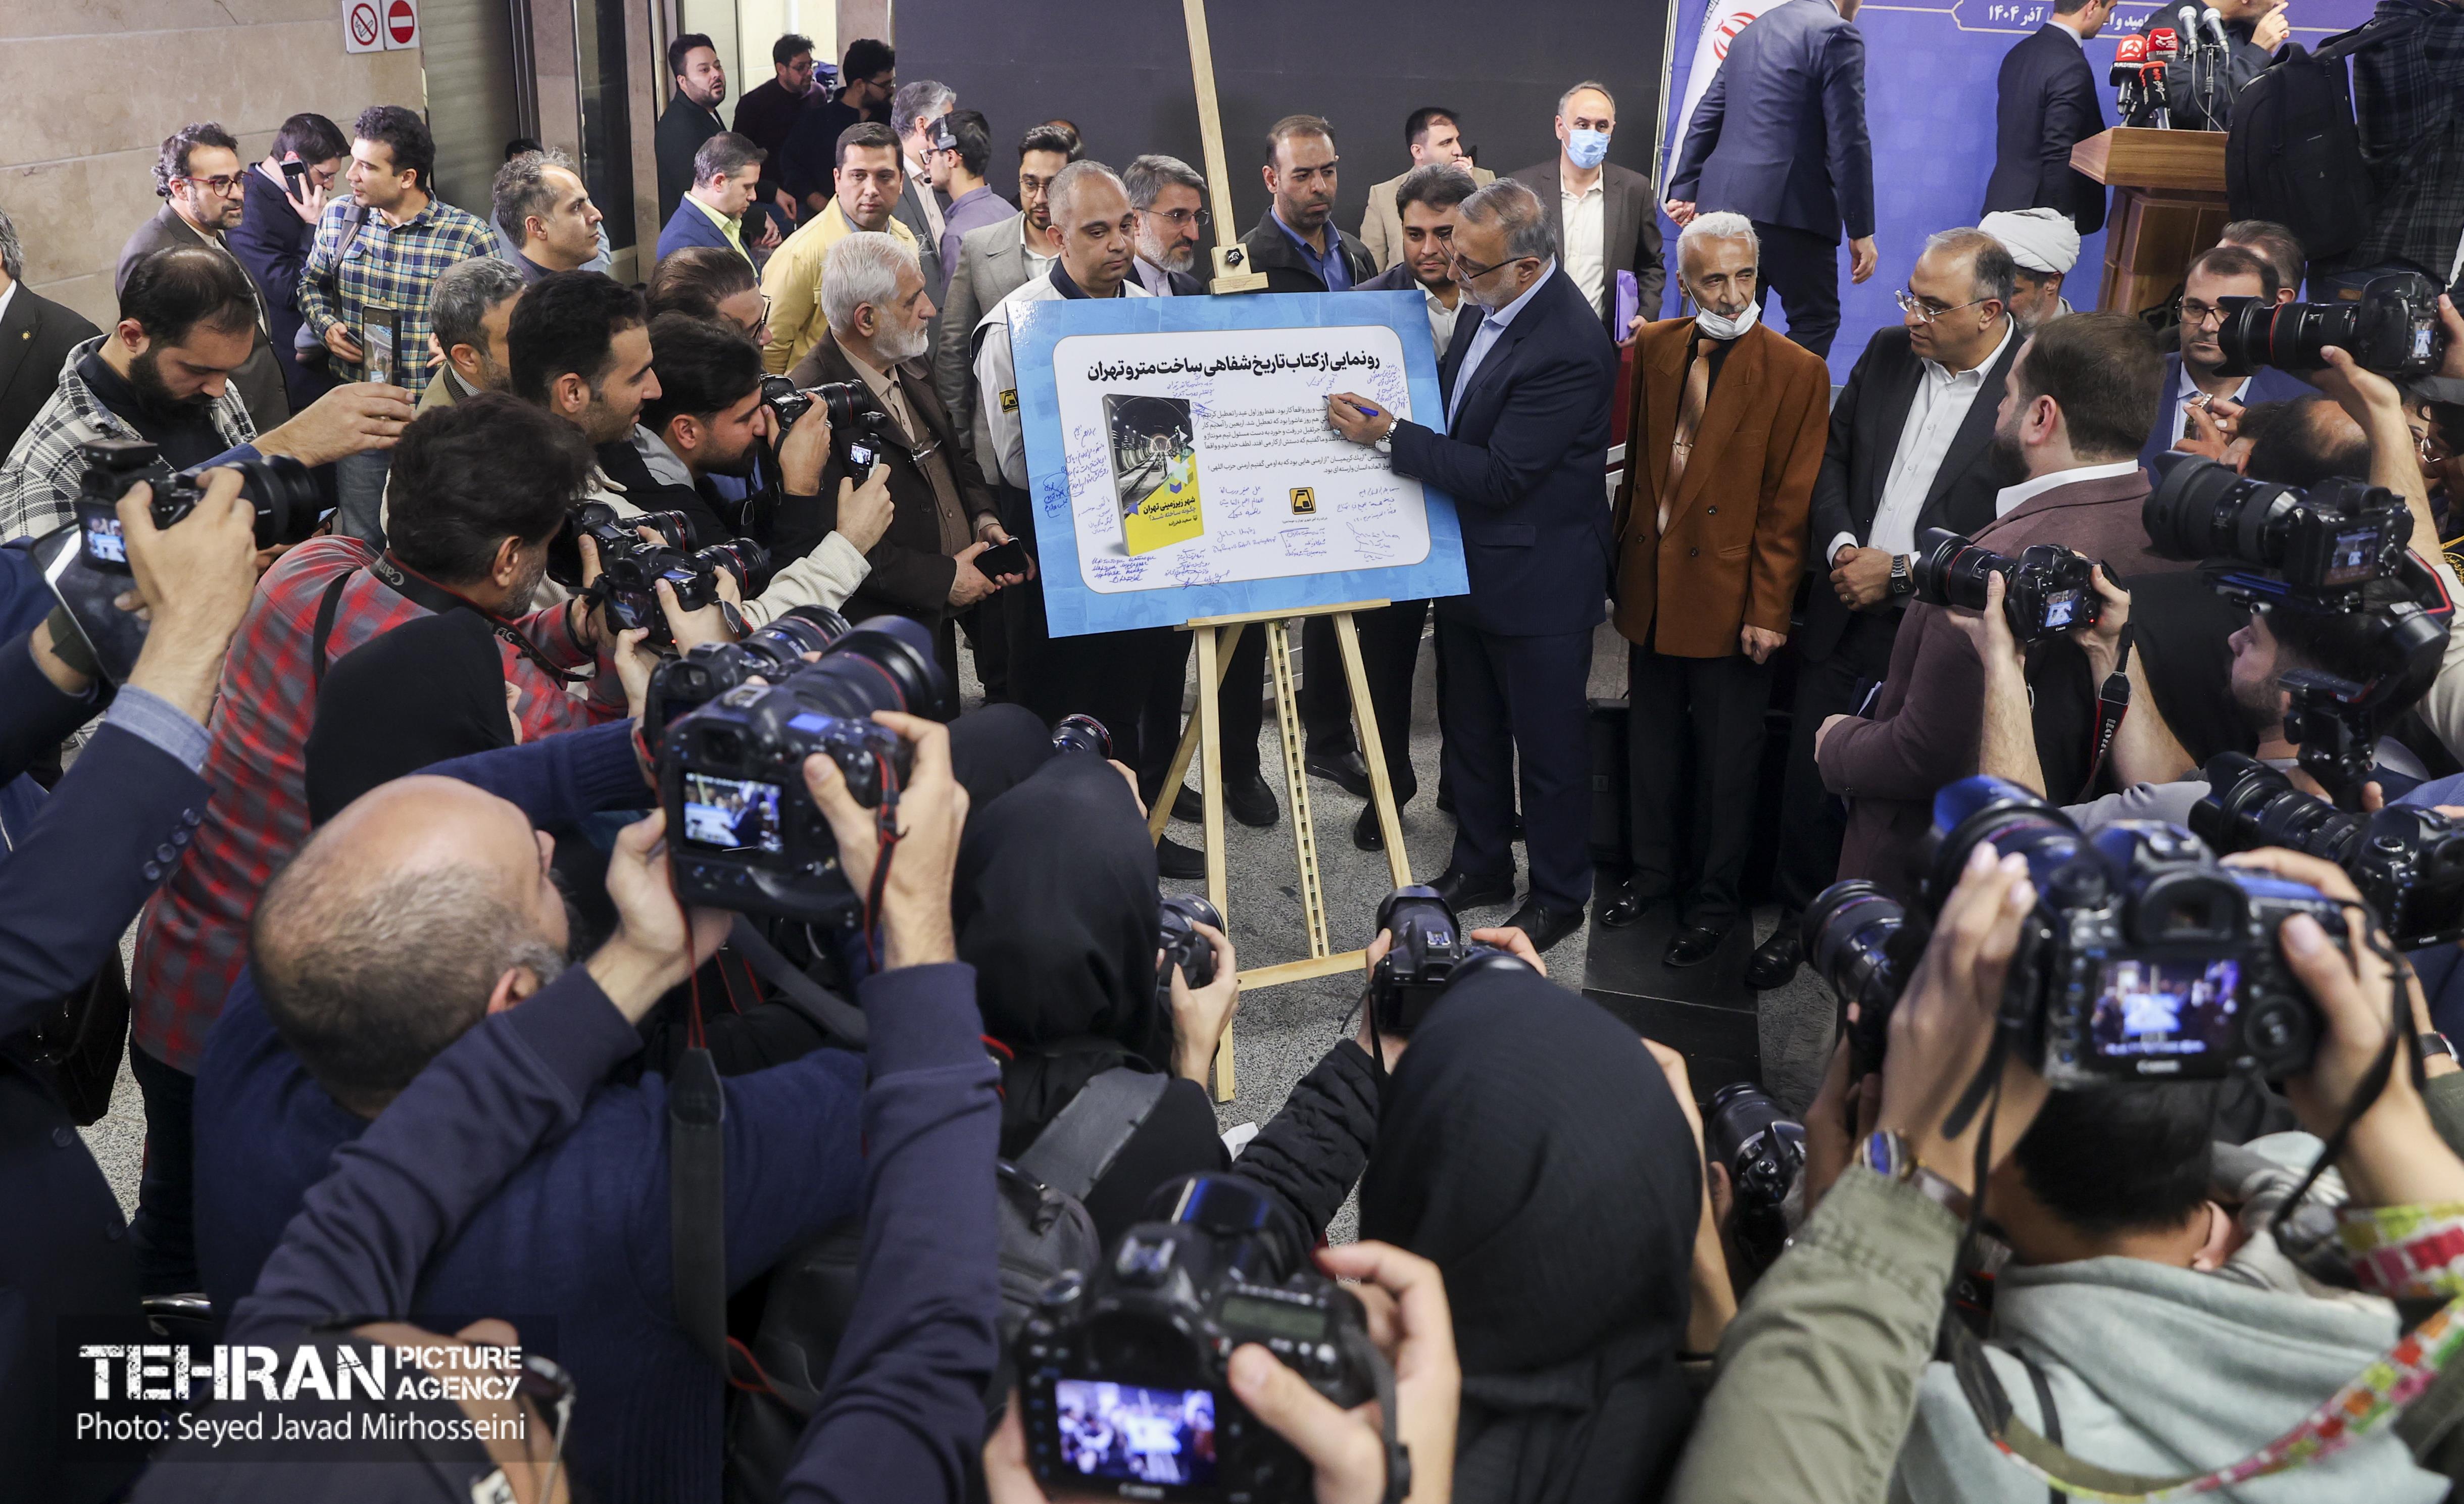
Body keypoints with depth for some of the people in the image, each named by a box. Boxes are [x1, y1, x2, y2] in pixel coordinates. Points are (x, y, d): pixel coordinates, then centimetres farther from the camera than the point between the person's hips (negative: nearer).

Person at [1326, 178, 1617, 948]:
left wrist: (1390, 434, -24)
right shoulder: (1494, 307, 0)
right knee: (1470, 733, 22)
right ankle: (1481, 866, 40)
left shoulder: (1569, 349, -28)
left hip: (1536, 582, -9)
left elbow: (1500, 476, -27)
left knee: (1547, 747, 8)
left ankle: (1559, 896, 26)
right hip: (1472, 566, 9)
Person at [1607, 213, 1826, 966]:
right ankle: (1654, 871, 37)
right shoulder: (1654, 347, 3)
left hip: (1729, 598, -5)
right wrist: (1625, 557, 8)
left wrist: (1768, 610, -13)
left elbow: (1789, 504, -12)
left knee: (1726, 759, 8)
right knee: (1651, 742, 19)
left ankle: (1714, 898, 24)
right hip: (1651, 586, 5)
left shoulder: (1796, 373, -11)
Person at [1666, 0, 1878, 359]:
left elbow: (1705, 118, 18)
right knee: (1816, 321, 3)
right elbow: (1848, 141, -11)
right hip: (1790, 208, -7)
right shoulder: (1837, 35, -6)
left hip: (1723, 202, 7)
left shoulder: (1752, 33, 18)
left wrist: (1685, 190, 21)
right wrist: (1861, 231, -9)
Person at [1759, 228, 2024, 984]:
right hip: (1843, 624, 5)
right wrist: (1840, 544, -5)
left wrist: (1903, 572, -16)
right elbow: (1832, 454, 12)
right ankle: (1798, 921, 32)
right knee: (1809, 786, 12)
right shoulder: (1888, 351, 3)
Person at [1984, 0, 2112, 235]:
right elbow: (2057, 157, -22)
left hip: (2006, 203, 9)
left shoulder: (2020, 51, 9)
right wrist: (2062, 222, -18)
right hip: (2040, 211, -9)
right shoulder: (2071, 68, -18)